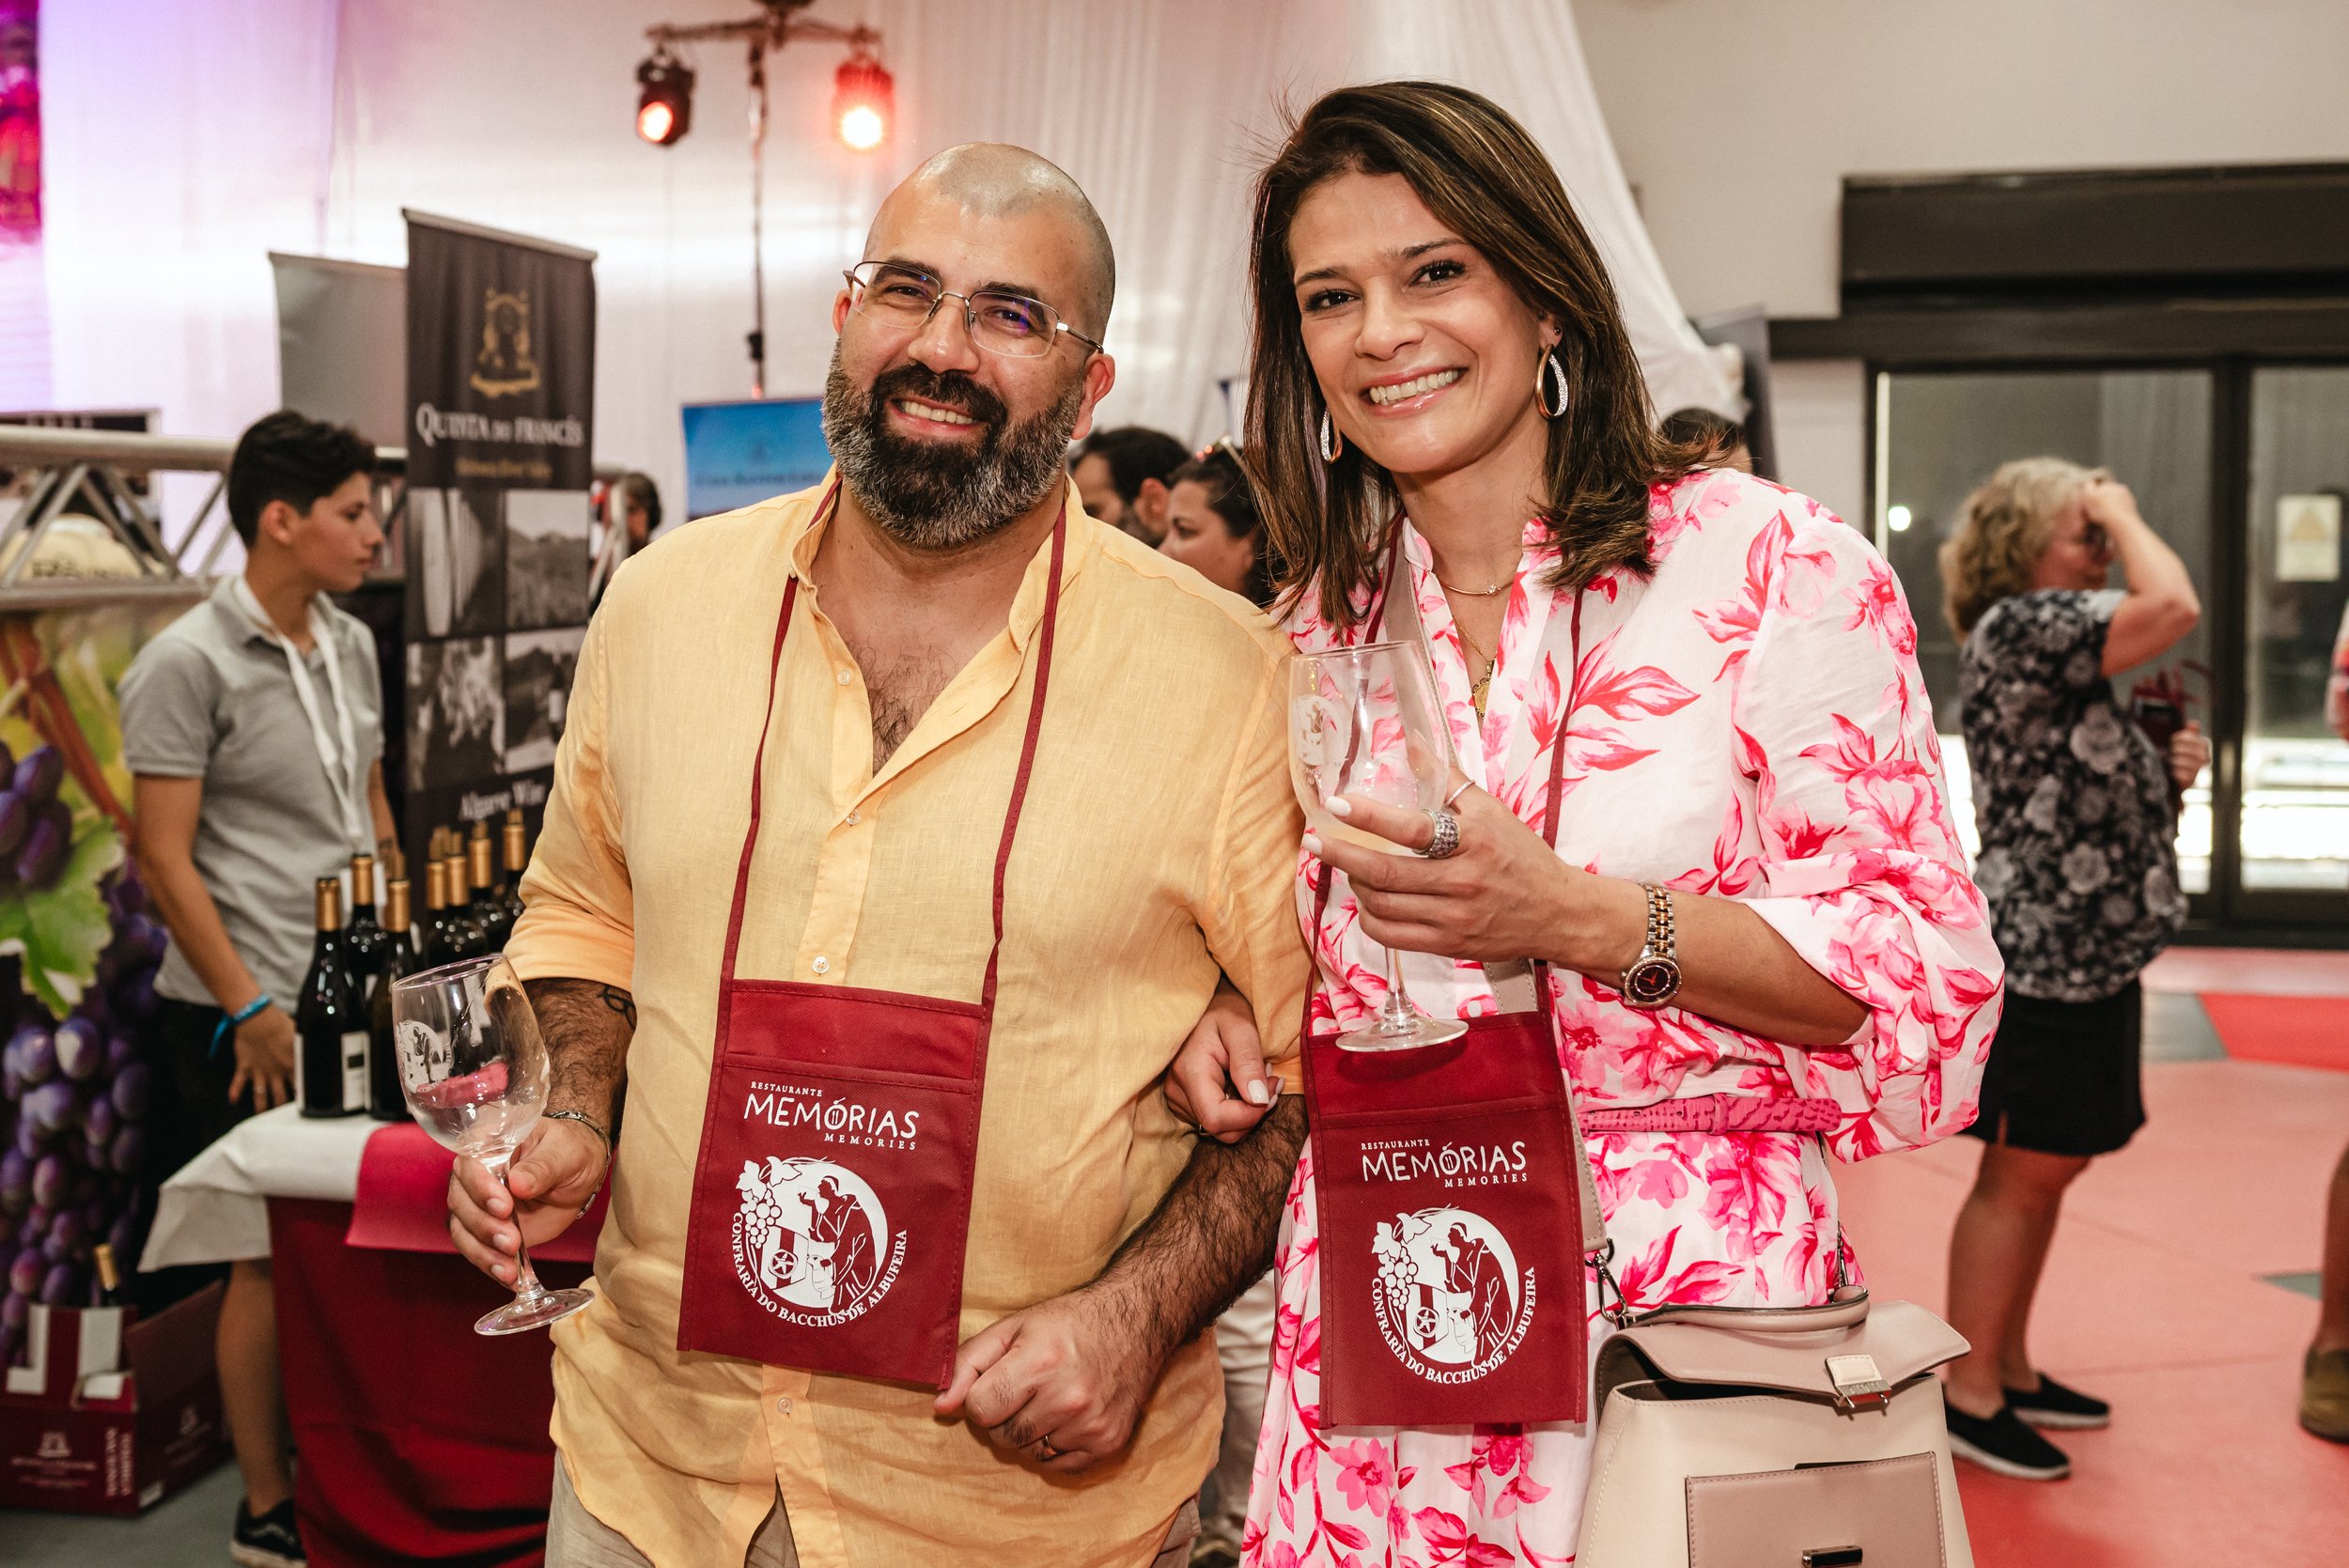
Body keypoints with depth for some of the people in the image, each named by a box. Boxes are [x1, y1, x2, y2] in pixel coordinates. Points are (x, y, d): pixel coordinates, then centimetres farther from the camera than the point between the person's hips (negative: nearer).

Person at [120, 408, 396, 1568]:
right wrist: (250, 1010, -16)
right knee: (273, 1258, 2)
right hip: (249, 1016, -7)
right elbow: (164, 856, -14)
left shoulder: (351, 646, 10)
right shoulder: (188, 663, -13)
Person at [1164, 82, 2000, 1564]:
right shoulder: (1327, 621, 8)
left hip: (1692, 1280, -4)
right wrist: (1228, 1012, -1)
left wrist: (1575, 914, -22)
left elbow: (1925, 971, -11)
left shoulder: (1780, 566, -8)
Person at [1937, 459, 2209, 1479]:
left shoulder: (2058, 648, 18)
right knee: (2022, 1173, -4)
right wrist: (2123, 513, -10)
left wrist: (2164, 770, 8)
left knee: (2048, 1169, 15)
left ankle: (2010, 1366, 26)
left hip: (2088, 949, 10)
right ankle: (1969, 1393, 5)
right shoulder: (2017, 626, -15)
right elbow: (2174, 605, -26)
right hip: (2041, 954, -10)